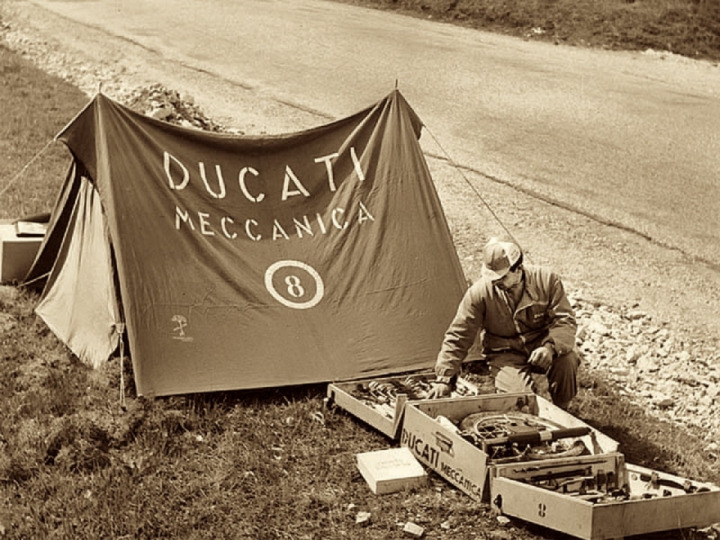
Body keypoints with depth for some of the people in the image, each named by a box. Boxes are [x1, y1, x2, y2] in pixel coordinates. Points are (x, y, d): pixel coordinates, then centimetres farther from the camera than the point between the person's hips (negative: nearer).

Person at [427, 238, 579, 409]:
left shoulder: (546, 280, -12)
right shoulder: (479, 292, -15)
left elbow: (565, 320, -12)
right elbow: (457, 337, -11)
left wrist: (550, 346, -34)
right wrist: (443, 379, -16)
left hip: (540, 346, 2)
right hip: (506, 354, -1)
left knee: (566, 359, -31)